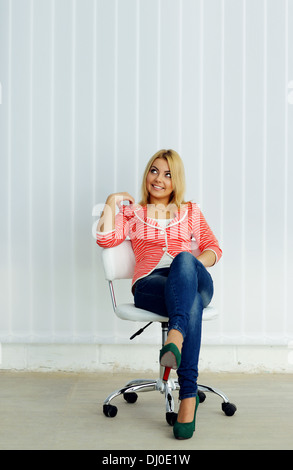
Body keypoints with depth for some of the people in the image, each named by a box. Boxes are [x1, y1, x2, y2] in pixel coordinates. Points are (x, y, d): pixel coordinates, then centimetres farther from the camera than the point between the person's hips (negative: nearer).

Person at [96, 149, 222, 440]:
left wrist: (196, 262, -4)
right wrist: (112, 202, 15)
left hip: (195, 281, 1)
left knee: (183, 260, -39)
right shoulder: (132, 212, 26)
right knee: (191, 302, -38)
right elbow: (105, 239, 7)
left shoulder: (191, 212, 29)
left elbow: (214, 248, 19)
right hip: (150, 284, -1)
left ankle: (175, 337, -59)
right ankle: (189, 394, -49)